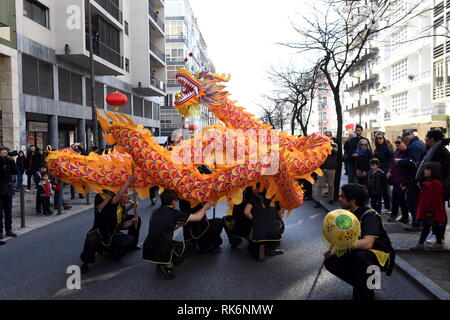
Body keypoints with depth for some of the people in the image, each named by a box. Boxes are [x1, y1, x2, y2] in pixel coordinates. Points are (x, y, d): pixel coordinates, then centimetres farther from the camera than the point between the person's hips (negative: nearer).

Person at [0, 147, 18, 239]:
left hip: (8, 190, 4)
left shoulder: (9, 162, 8)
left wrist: (11, 161, -13)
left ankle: (9, 230, 19)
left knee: (8, 211, 10)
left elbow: (15, 172, -4)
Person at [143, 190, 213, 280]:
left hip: (148, 252, 7)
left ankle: (160, 264, 16)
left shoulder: (155, 212, 9)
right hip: (163, 253, -6)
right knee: (188, 245, 18)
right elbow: (198, 217, 2)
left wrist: (178, 223, 37)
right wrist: (205, 208, 20)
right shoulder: (174, 213, -7)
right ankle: (168, 265, 1)